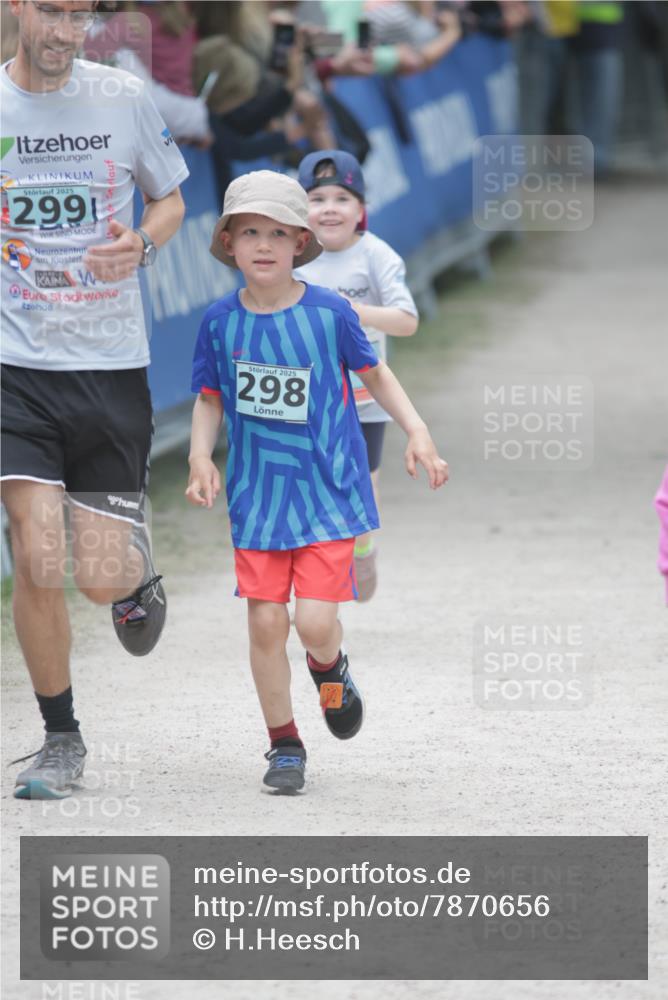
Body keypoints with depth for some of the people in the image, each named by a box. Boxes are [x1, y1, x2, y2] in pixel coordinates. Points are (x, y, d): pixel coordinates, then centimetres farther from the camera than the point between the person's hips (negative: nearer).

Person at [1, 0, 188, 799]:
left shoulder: (122, 98, 0)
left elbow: (170, 199, 14)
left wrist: (141, 244, -7)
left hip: (111, 368, 1)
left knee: (102, 578, -2)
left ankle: (137, 575, 37)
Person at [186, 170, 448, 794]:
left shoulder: (329, 313, -7)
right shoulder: (221, 321, -3)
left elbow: (373, 373, 7)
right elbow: (210, 399, 9)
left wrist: (416, 431, -2)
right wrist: (201, 457, -7)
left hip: (329, 490, -2)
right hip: (257, 493, 2)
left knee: (315, 620, -11)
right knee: (265, 621, -1)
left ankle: (329, 667, 27)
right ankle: (284, 744, 17)